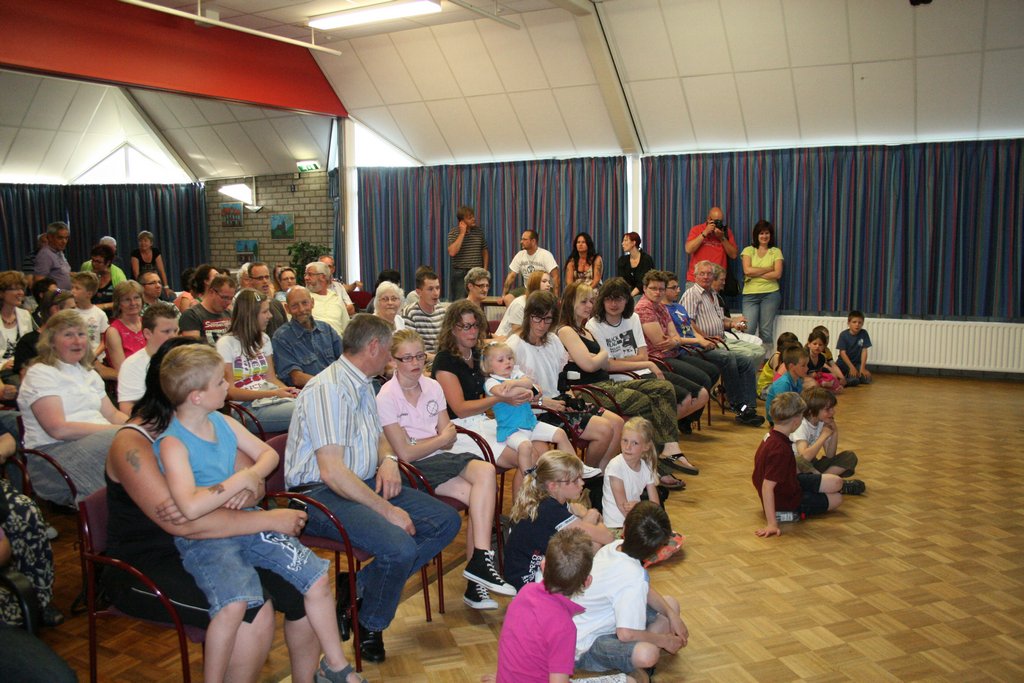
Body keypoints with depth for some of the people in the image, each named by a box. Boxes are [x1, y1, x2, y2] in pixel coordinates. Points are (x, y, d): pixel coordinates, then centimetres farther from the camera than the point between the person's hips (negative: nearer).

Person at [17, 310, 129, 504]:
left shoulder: (88, 373, 23)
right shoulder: (40, 373, -1)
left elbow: (113, 414, 19)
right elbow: (59, 429, -14)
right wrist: (117, 430, -19)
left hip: (98, 441, 7)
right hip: (54, 451, -7)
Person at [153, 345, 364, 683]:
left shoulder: (222, 422, 6)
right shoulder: (172, 444, -16)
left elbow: (269, 455, 13)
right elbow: (191, 507, -29)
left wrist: (248, 478, -7)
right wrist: (239, 481, -19)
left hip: (246, 523, 7)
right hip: (203, 538, -6)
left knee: (317, 578, -2)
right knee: (235, 603, -34)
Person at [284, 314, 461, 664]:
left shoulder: (362, 385, 14)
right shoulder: (328, 389, -17)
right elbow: (332, 471, -24)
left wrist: (388, 459, 3)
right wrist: (388, 511, -21)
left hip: (365, 484, 10)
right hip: (321, 494, -10)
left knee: (447, 522, -1)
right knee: (399, 547, -31)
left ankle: (360, 586, -2)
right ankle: (369, 627, -1)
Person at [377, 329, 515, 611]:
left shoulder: (433, 387, 10)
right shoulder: (387, 397, -7)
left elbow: (449, 440, 8)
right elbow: (406, 453, -11)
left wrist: (422, 444, -10)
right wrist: (441, 438, -1)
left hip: (442, 459, 6)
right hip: (414, 470, -6)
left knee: (486, 471, -24)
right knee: (477, 495, -27)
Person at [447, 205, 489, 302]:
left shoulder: (479, 231, 8)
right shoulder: (453, 232, -3)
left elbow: (484, 251, 16)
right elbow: (452, 252, -18)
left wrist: (485, 268, 5)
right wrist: (462, 233, -15)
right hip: (459, 273, -3)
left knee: (477, 302, 3)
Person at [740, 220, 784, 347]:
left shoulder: (776, 252, 9)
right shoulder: (748, 250, 9)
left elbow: (777, 274, -4)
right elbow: (747, 270, -7)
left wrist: (756, 273, -8)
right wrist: (768, 269, -4)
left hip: (770, 293, 0)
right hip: (750, 294, 0)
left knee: (766, 331, 0)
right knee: (748, 330, -11)